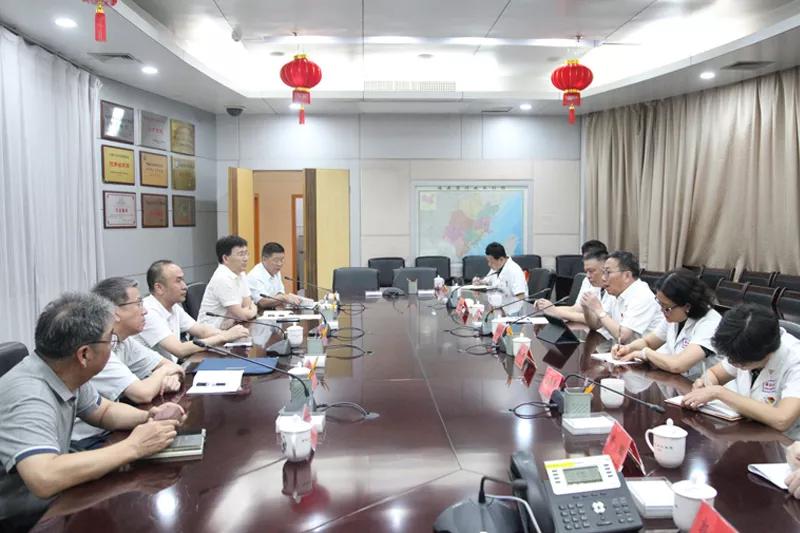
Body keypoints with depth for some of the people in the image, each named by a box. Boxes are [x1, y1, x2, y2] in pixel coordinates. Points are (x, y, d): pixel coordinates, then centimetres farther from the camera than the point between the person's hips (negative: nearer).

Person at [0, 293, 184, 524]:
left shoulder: (68, 374, -5)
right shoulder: (28, 396, -30)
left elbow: (104, 410, 12)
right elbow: (44, 479, -43)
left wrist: (148, 417, -8)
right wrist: (133, 447, -33)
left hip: (49, 503, 7)